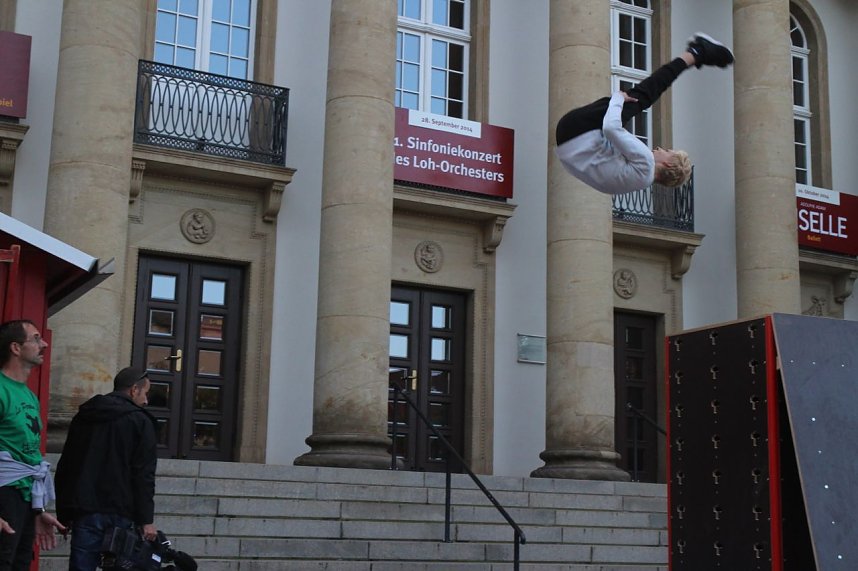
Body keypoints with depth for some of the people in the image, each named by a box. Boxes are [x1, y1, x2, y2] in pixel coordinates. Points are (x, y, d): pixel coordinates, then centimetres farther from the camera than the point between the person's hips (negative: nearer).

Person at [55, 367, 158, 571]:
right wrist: (146, 520, -7)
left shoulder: (83, 417, 17)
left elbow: (64, 467, 18)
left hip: (84, 511, 4)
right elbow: (144, 475, -8)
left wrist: (64, 514, 20)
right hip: (120, 512, -4)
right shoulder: (140, 421, -1)